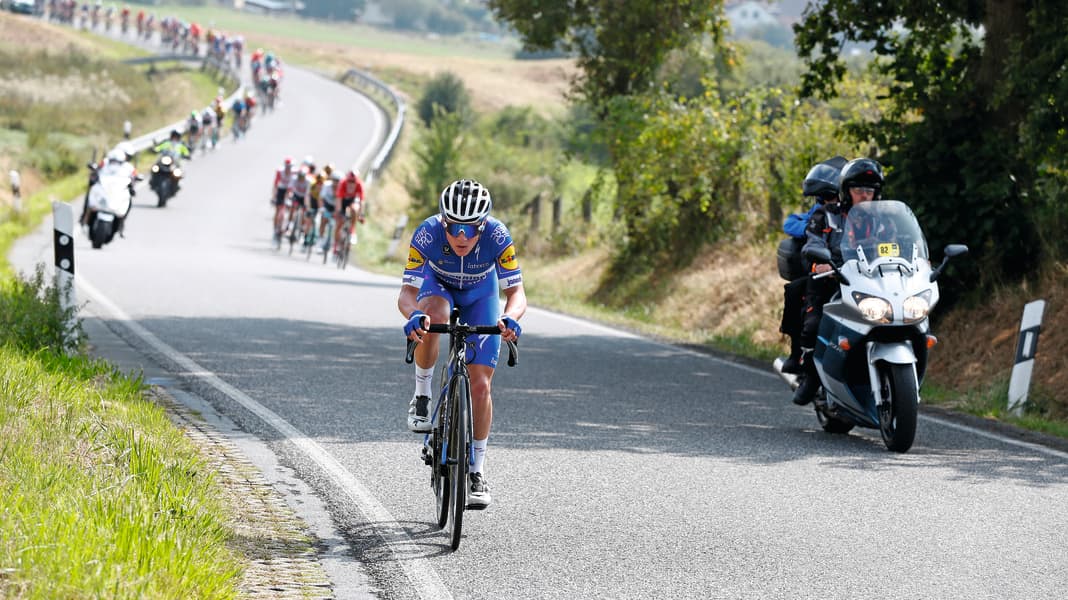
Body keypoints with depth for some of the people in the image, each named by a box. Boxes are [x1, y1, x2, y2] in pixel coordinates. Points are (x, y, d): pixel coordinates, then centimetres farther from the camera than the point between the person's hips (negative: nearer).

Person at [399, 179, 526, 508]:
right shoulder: (427, 234, -36)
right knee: (431, 317, -39)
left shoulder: (498, 237, -35)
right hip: (437, 286, -1)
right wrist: (413, 315, -58)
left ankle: (476, 471, 9)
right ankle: (422, 395, -15)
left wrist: (510, 317, -56)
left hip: (480, 295, 1)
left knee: (480, 385, -6)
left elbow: (516, 292, -33)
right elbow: (407, 292, -36)